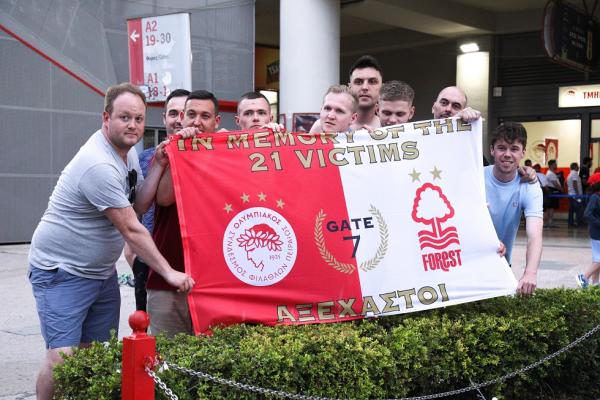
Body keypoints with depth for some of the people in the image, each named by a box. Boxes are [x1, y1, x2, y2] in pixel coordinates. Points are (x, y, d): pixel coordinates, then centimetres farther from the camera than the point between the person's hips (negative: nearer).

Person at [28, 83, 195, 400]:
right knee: (63, 357, -14)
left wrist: (158, 166, -10)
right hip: (62, 272, -9)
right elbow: (131, 230, -24)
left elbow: (139, 205, 3)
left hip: (101, 272, 9)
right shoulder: (99, 165, -26)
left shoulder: (127, 151, 4)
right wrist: (169, 272, -19)